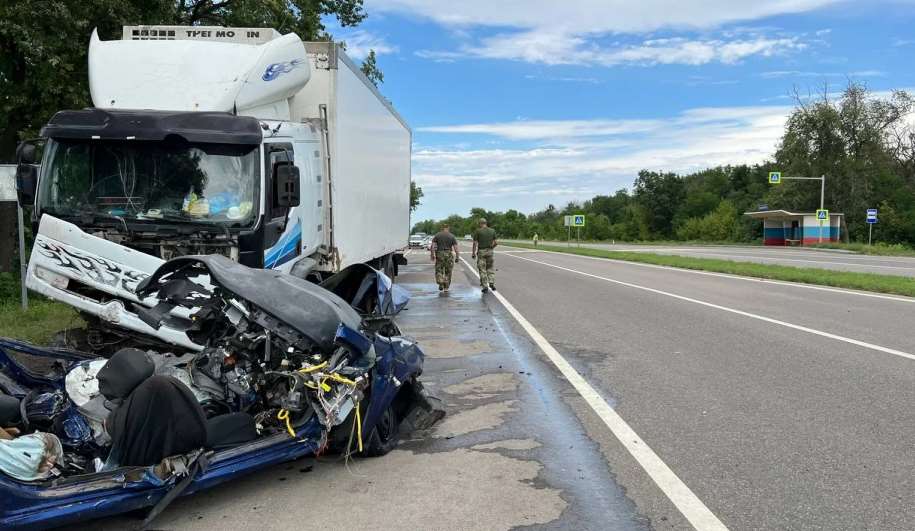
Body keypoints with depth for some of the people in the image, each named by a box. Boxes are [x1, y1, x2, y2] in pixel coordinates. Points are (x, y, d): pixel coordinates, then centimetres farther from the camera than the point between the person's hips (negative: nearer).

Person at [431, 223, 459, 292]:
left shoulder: (437, 235, 3)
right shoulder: (452, 236, 2)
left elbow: (433, 246, -5)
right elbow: (456, 248, -4)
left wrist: (433, 255, -3)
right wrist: (457, 257, 0)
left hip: (439, 254, 0)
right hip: (449, 255, 0)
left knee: (439, 270, 11)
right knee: (448, 272, 10)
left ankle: (440, 283, -10)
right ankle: (446, 288, 10)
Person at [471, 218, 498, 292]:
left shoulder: (478, 231, -6)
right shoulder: (492, 231, 4)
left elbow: (475, 243, -7)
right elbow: (495, 243, 3)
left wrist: (473, 253, 1)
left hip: (481, 251, -3)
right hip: (490, 251, 3)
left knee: (482, 270, 3)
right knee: (490, 268, 16)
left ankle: (485, 286, 2)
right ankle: (491, 283, 1)